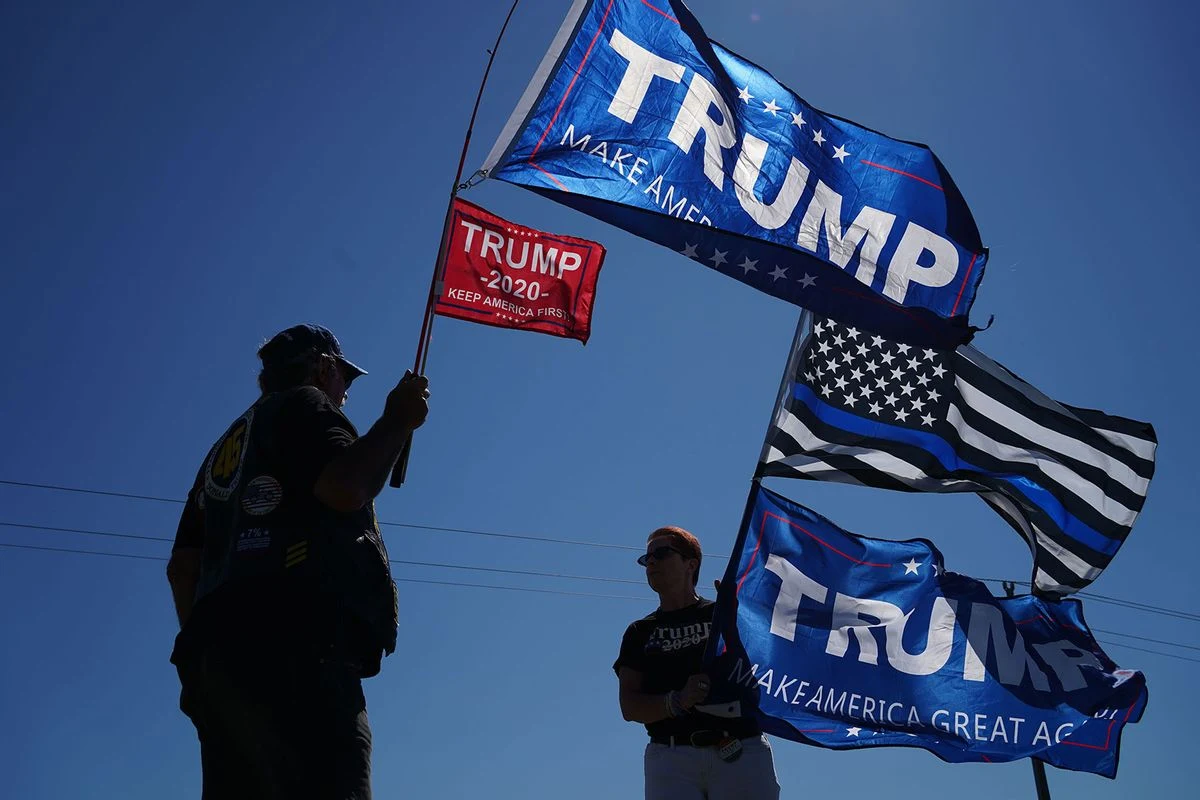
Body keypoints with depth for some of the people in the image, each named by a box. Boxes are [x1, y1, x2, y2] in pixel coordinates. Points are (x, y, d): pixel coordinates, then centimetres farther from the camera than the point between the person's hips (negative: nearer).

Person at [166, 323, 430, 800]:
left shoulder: (228, 447, 33)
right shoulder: (302, 405, 9)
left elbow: (182, 566, 25)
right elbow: (345, 486, -12)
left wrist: (207, 644, 24)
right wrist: (398, 422, 2)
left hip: (222, 652, 9)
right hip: (291, 646, -9)